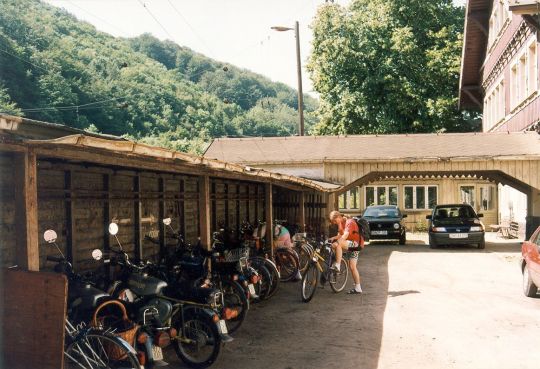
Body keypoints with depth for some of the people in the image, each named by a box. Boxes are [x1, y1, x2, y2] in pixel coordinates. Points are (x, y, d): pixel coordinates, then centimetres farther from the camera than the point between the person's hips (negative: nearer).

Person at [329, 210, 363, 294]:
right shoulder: (340, 224, 12)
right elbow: (340, 235, 11)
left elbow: (345, 235, -29)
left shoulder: (349, 222, -17)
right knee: (352, 267, 5)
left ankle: (337, 265, -30)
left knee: (338, 244, -31)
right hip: (349, 245, 10)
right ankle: (358, 288, 8)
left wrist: (336, 243, -37)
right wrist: (333, 238, -9)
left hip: (355, 244, -10)